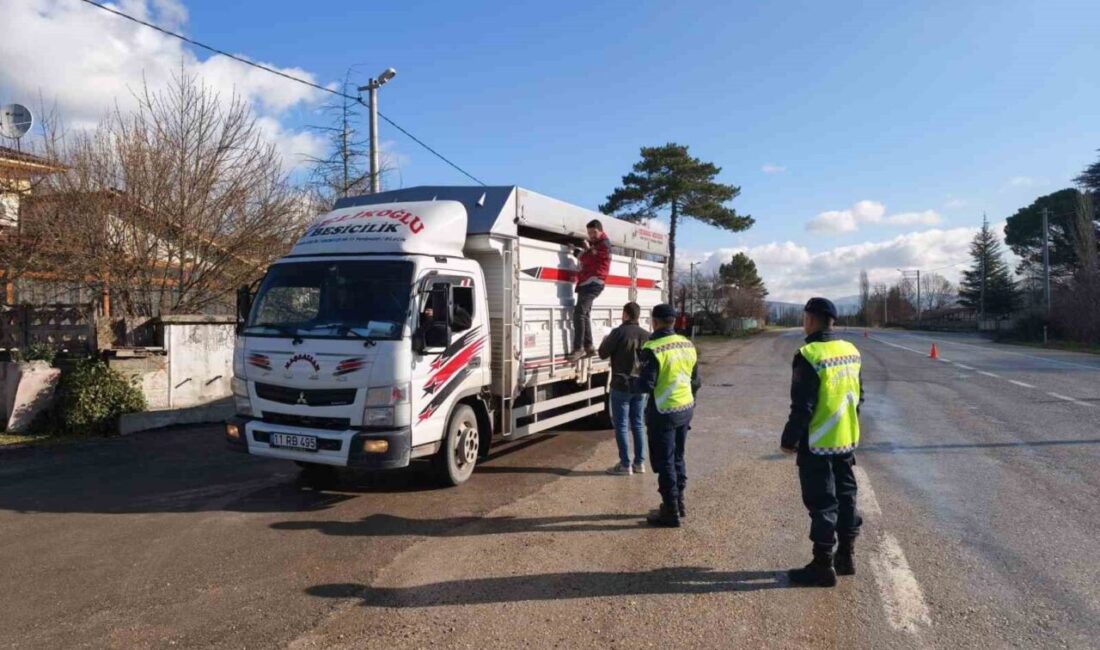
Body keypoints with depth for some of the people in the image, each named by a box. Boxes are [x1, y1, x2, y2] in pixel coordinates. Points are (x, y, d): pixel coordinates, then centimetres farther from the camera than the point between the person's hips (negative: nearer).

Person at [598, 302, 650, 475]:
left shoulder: (619, 333, -14)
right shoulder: (646, 335, 4)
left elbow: (603, 354, -6)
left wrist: (605, 340, 13)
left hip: (621, 385, -5)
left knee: (621, 425, 2)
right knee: (638, 424, 14)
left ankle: (625, 465, 4)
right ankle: (639, 463, 18)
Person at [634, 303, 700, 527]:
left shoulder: (653, 349, -19)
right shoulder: (688, 345, 5)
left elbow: (646, 385, -20)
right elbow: (695, 381, 12)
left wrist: (631, 382, 1)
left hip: (664, 413, -7)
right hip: (686, 409, 7)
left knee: (665, 463, 3)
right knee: (678, 458, 20)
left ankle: (671, 512, 10)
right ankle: (679, 504, 31)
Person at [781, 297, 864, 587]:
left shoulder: (809, 356, -20)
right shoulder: (851, 351, 5)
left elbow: (802, 406, -20)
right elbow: (858, 396, 13)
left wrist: (789, 439, -9)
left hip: (818, 445, -8)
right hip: (847, 441, 8)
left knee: (822, 504, 1)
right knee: (846, 497, 17)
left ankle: (823, 566, 10)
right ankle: (846, 557, 29)